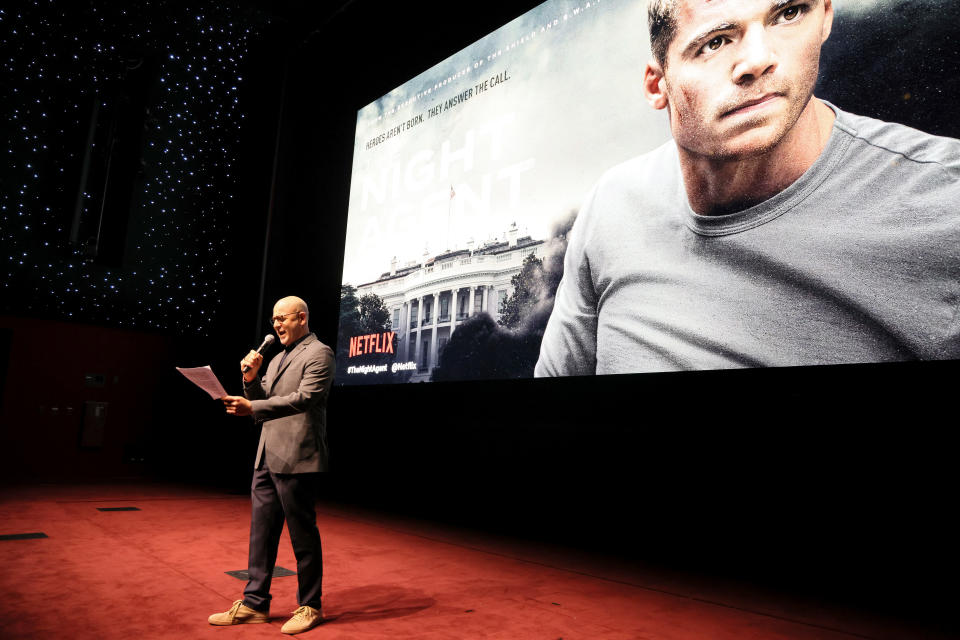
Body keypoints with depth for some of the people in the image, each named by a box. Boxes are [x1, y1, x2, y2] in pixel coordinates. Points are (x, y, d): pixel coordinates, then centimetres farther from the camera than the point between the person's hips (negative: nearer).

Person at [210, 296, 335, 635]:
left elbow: (304, 398, -21)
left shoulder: (319, 353, -8)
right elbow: (262, 399, 19)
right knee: (261, 530, 13)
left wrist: (253, 408, -27)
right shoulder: (278, 358, 19)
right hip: (267, 457, 9)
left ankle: (309, 607, 16)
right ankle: (255, 604, 25)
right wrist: (251, 379, 0)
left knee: (302, 533, 2)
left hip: (295, 460, -9)